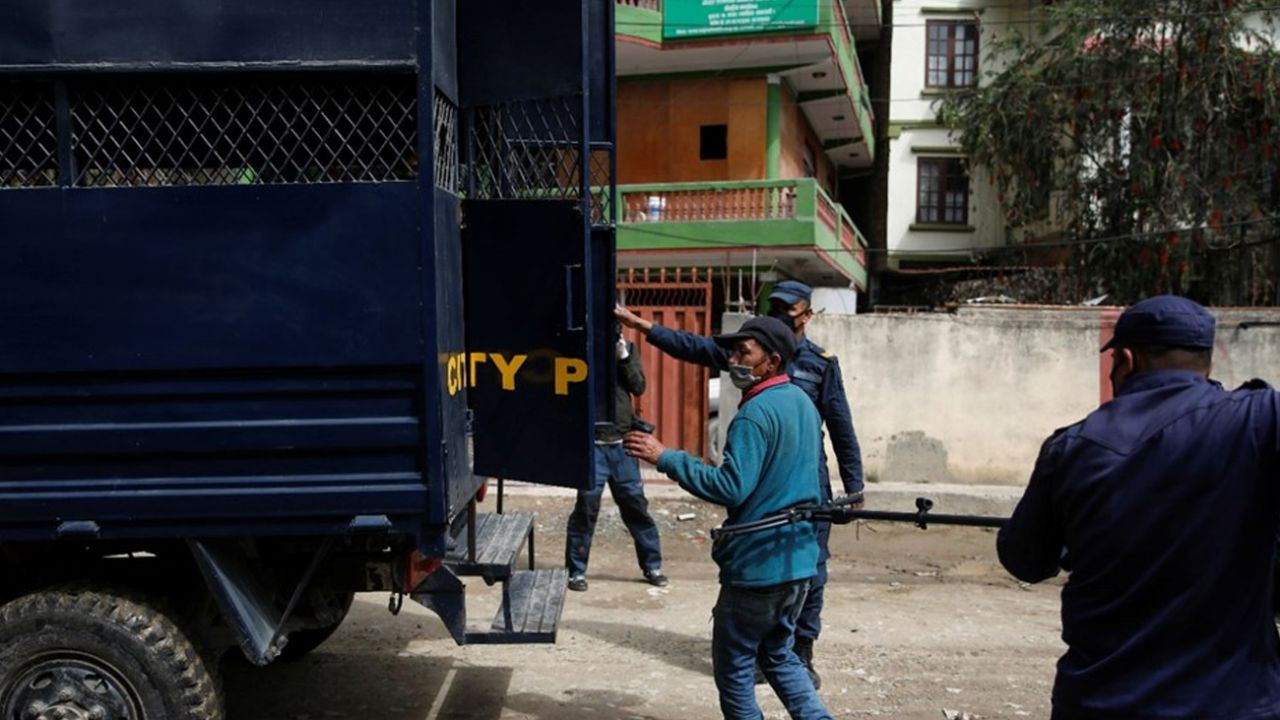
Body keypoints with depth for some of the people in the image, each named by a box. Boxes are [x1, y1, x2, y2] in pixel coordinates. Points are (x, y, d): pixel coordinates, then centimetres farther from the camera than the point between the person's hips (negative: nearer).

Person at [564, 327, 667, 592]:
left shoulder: (627, 348, 7)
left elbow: (639, 387, -1)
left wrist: (624, 356, -13)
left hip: (622, 442, 3)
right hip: (591, 442, -3)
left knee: (636, 504, 10)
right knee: (587, 506, -2)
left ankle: (652, 565, 22)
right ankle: (576, 570, 11)